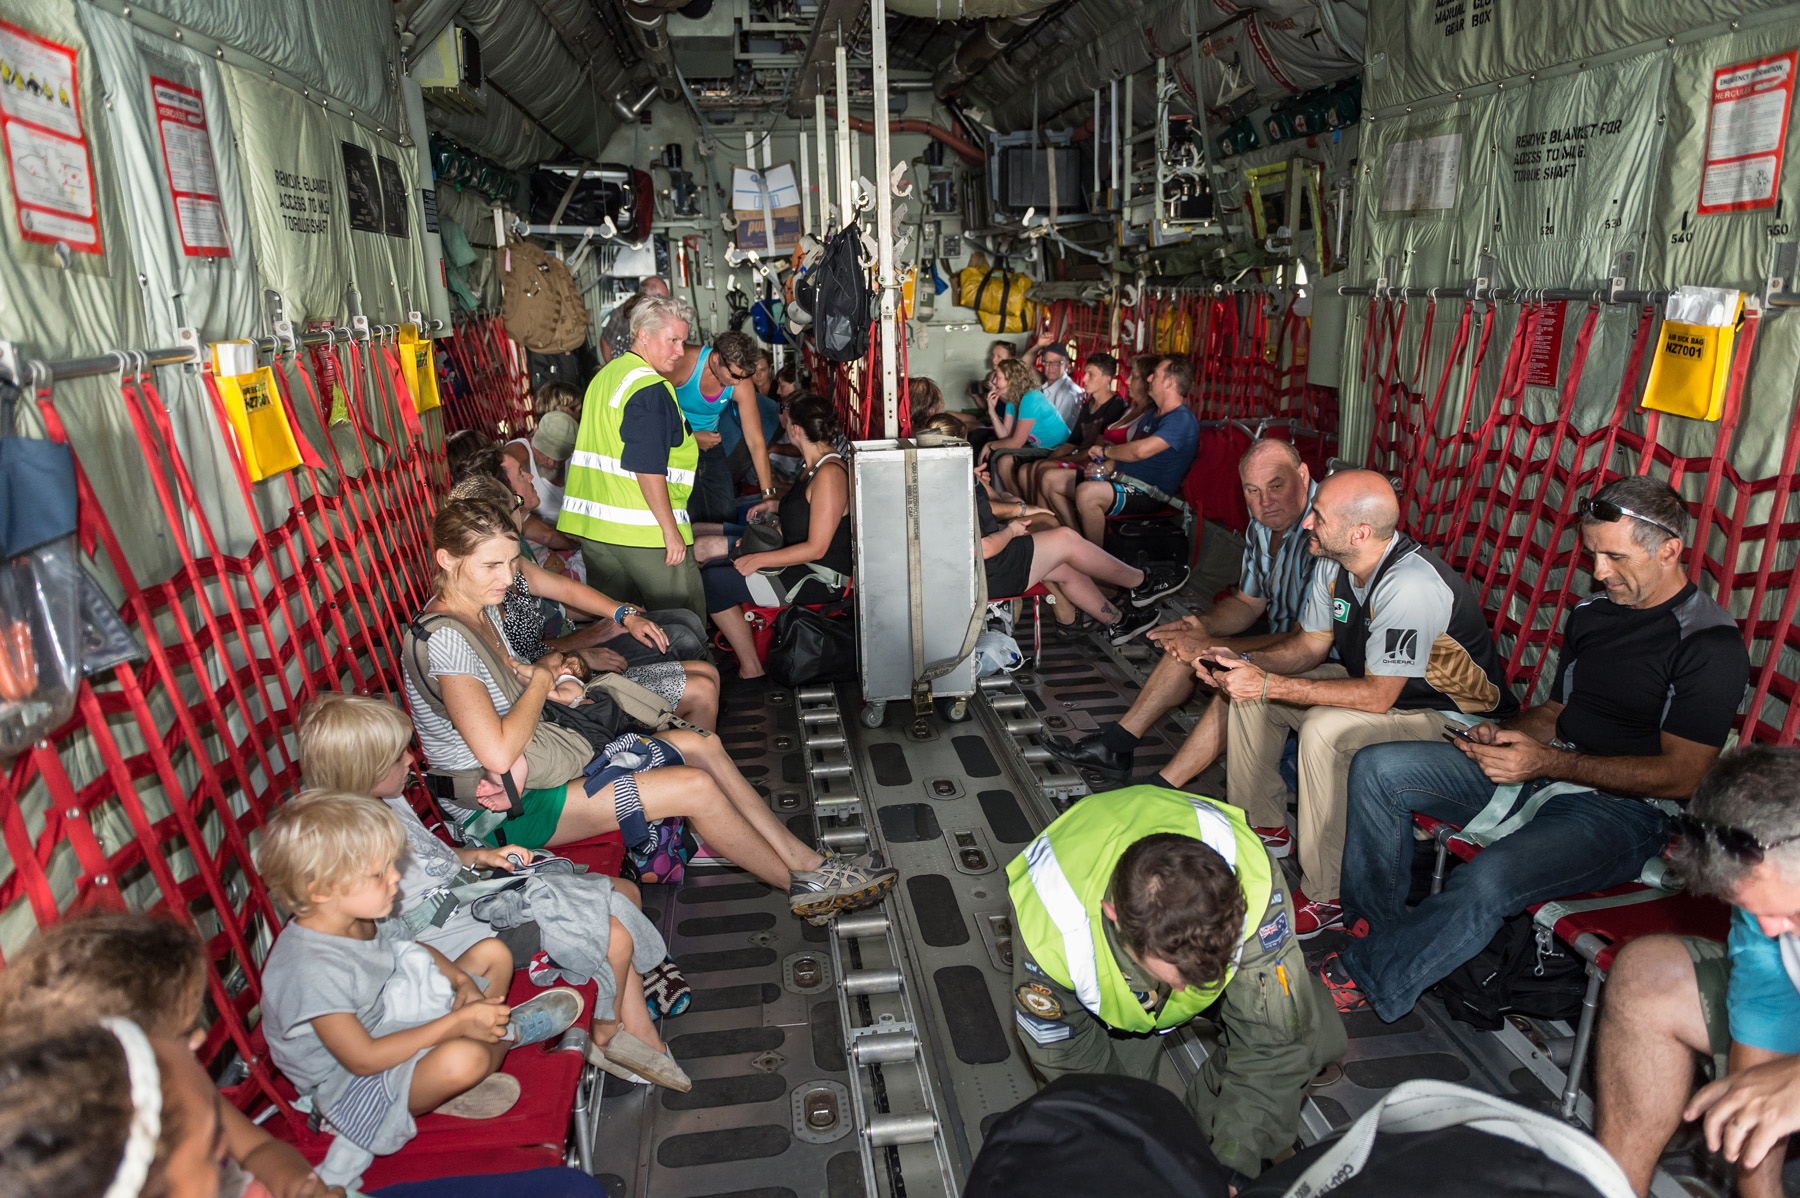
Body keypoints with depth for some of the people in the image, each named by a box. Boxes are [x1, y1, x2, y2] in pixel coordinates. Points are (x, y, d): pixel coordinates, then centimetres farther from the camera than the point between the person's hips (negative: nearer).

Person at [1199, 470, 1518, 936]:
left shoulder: (1410, 585, -34)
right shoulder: (1336, 564, -7)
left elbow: (1378, 696, -32)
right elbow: (1310, 644, 4)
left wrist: (1270, 685, -32)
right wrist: (1244, 661, -14)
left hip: (1452, 718, -9)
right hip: (1376, 683, 9)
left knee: (1325, 729, -34)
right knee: (1248, 690, 0)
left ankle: (1325, 896, -19)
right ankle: (1263, 826, 17)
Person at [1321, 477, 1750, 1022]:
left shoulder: (1711, 643, -11)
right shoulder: (1591, 612, 12)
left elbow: (1680, 775, -16)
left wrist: (1546, 762, -23)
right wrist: (1506, 735, -3)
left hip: (1622, 809, -8)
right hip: (1538, 773, 8)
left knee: (1488, 880, -36)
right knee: (1376, 767, -8)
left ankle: (1363, 978, -17)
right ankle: (1373, 925, 0)